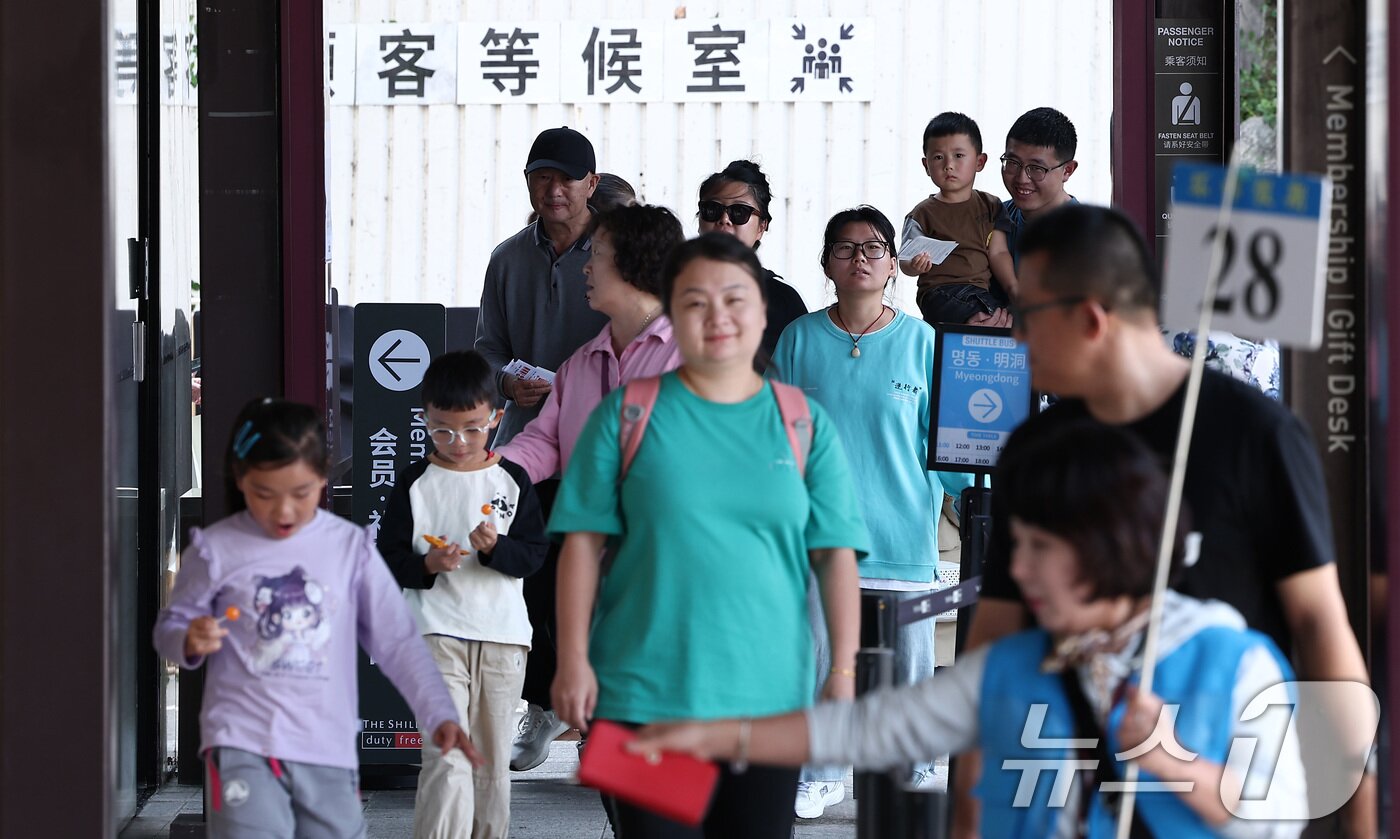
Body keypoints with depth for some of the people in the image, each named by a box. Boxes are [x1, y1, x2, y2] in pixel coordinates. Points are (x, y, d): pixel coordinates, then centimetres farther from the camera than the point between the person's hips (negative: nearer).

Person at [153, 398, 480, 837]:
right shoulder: (216, 549, -2)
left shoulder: (351, 548, 2)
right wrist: (190, 642, -16)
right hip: (242, 743, -3)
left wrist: (439, 716, -8)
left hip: (330, 750, 3)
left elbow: (398, 641, 3)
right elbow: (169, 628, 8)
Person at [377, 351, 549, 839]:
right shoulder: (415, 483, 2)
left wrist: (495, 547, -17)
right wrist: (428, 565, -17)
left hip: (502, 634, 2)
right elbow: (389, 557, 2)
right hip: (437, 633, -2)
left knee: (492, 759, 10)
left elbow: (534, 553, 2)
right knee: (447, 756, -13)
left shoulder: (512, 481, 6)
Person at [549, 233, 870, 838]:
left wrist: (843, 671, -2)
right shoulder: (627, 415, 2)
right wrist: (573, 661, -5)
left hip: (769, 695, 2)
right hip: (645, 693, -2)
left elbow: (836, 555, 5)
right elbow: (583, 542, 1)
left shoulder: (805, 425, 6)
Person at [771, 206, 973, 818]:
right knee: (818, 658, 1)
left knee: (908, 664, 0)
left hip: (903, 536, -1)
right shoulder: (800, 340, 7)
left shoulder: (920, 341, 3)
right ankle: (821, 775, 15)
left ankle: (915, 777, 13)